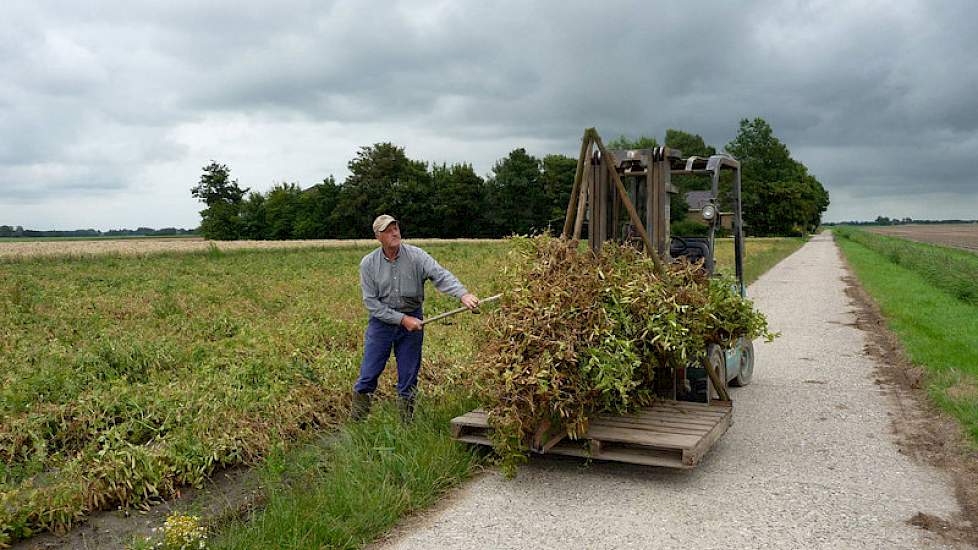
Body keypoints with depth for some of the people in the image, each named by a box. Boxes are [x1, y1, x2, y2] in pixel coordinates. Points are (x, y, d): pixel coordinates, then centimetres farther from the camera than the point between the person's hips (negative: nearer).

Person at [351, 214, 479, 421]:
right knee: (368, 375, 2)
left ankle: (406, 425, 22)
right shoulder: (368, 263, -7)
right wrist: (401, 319, -16)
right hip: (382, 320, 0)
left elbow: (441, 275, -23)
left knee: (408, 378, 8)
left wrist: (463, 294, -41)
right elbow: (370, 301, -9)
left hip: (412, 321, 0)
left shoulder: (416, 256, -9)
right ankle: (356, 422, 17)